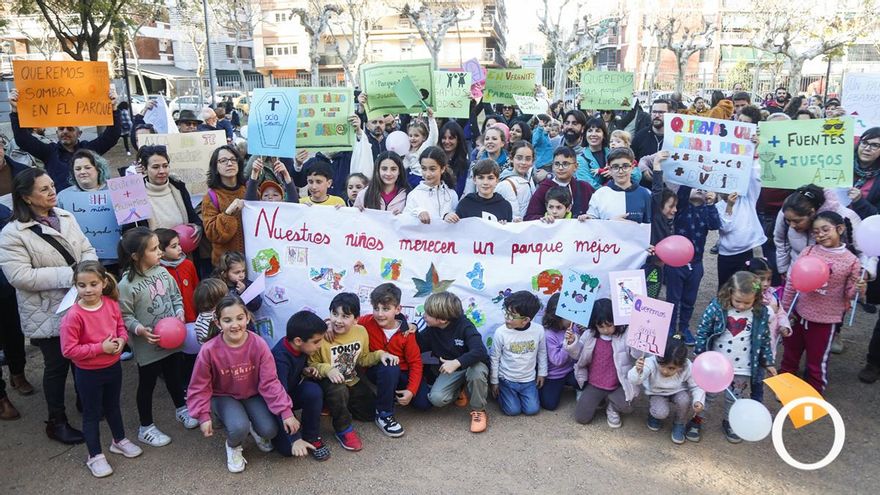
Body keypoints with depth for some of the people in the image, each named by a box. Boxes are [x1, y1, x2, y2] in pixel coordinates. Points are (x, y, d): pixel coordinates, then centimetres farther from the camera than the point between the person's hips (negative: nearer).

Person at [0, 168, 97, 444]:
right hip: (48, 314, -5)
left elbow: (87, 250, 6)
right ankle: (57, 422, 26)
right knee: (57, 366, 7)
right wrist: (68, 275, -25)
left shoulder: (65, 217, 4)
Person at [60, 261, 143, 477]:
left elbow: (120, 326, 7)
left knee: (113, 406, 25)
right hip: (88, 373, -5)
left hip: (113, 367, 5)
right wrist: (101, 348, -25)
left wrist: (121, 340, -14)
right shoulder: (73, 316, -25)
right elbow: (69, 350, -23)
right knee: (92, 414, 12)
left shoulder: (111, 304, -10)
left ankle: (119, 440, 45)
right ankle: (95, 456, 28)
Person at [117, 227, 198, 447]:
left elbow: (176, 296, 7)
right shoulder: (127, 285, -21)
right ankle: (146, 427, 28)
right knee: (147, 384, 11)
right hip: (147, 345, -5)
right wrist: (140, 330, -29)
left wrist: (179, 312, -9)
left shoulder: (162, 272, -5)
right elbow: (124, 316, -15)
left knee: (174, 375, 23)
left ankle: (181, 409, 46)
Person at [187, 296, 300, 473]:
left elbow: (270, 382, -17)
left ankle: (254, 427, 20)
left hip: (253, 394, 2)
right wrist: (204, 416, -15)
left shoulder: (259, 344, -22)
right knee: (239, 428, -29)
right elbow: (200, 387, -10)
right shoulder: (209, 350, -24)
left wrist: (286, 411, -21)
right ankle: (233, 447, 9)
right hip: (224, 396, -1)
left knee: (269, 430, -18)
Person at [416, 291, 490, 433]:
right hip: (450, 370, 4)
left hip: (472, 364, -4)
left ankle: (478, 411, -15)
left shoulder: (464, 326, -24)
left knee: (477, 371, -41)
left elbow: (479, 351, -36)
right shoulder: (431, 330, -8)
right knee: (436, 399, -23)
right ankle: (461, 391, 10)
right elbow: (420, 347, 3)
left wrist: (457, 362, -49)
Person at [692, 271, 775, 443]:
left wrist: (768, 363, 8)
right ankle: (697, 420, 29)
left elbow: (764, 340, 4)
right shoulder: (716, 307, -16)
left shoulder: (761, 313, -9)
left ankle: (729, 422, 40)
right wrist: (701, 357, -9)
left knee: (735, 398, 17)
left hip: (742, 367, 2)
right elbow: (702, 333, -9)